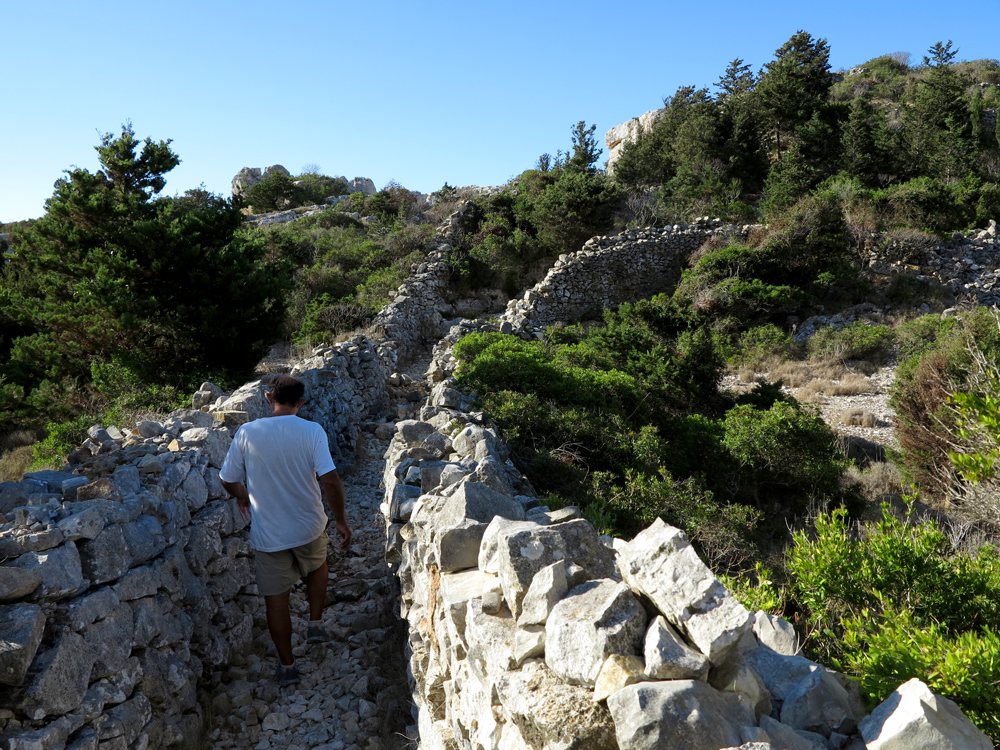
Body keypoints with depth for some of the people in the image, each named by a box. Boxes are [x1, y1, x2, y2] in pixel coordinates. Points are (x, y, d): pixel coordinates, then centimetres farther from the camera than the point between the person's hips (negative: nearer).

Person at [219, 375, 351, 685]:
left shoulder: (246, 433, -9)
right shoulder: (311, 431, -14)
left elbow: (228, 480, 1)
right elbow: (330, 480, -21)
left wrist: (243, 496, 23)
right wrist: (341, 520, -8)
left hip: (267, 533, 0)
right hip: (308, 527, 0)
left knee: (276, 598, 14)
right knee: (317, 567, 33)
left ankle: (287, 665, 25)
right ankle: (315, 624, 31)